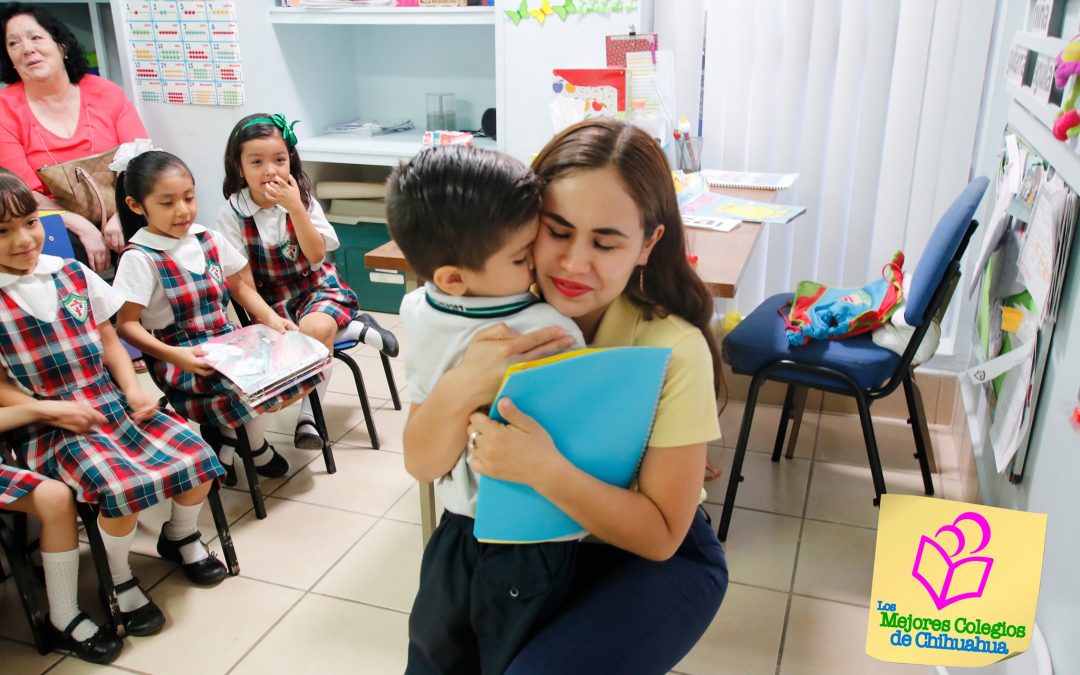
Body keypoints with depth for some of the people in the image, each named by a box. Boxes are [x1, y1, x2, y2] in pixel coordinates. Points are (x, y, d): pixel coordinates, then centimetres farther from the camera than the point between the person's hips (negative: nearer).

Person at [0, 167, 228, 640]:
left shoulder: (74, 275, 5)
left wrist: (134, 390, -3)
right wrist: (55, 410, -17)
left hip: (113, 403, 5)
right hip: (48, 425, -4)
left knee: (198, 459, -10)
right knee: (123, 490, -28)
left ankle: (180, 537, 22)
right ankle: (118, 583, 2)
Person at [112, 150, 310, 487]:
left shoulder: (209, 240, 6)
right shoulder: (139, 258, -11)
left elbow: (239, 286, 18)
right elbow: (126, 325, -12)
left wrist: (271, 318, 1)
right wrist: (175, 355, -26)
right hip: (183, 363, -6)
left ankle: (227, 436, 3)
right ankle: (255, 446, 5)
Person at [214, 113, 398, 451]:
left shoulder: (303, 199, -3)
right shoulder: (232, 215, -7)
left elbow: (316, 256, -12)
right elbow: (242, 280, -8)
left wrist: (295, 208, -22)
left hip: (318, 287, 0)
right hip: (272, 302, 0)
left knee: (316, 327, -31)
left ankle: (309, 417, -16)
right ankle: (356, 328, -8)